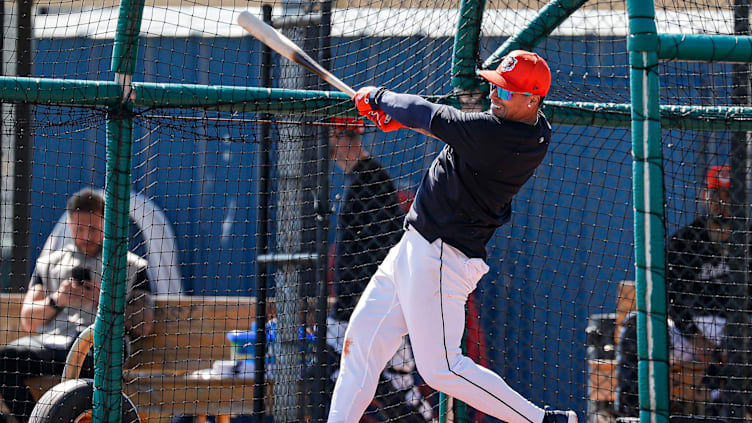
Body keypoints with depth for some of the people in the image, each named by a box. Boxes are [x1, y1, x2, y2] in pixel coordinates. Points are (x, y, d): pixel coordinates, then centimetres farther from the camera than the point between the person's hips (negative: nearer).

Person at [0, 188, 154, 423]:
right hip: (50, 340, 3)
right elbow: (28, 321, 21)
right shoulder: (49, 262, 30)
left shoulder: (132, 266, 21)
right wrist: (56, 301, 1)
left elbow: (143, 327, 10)